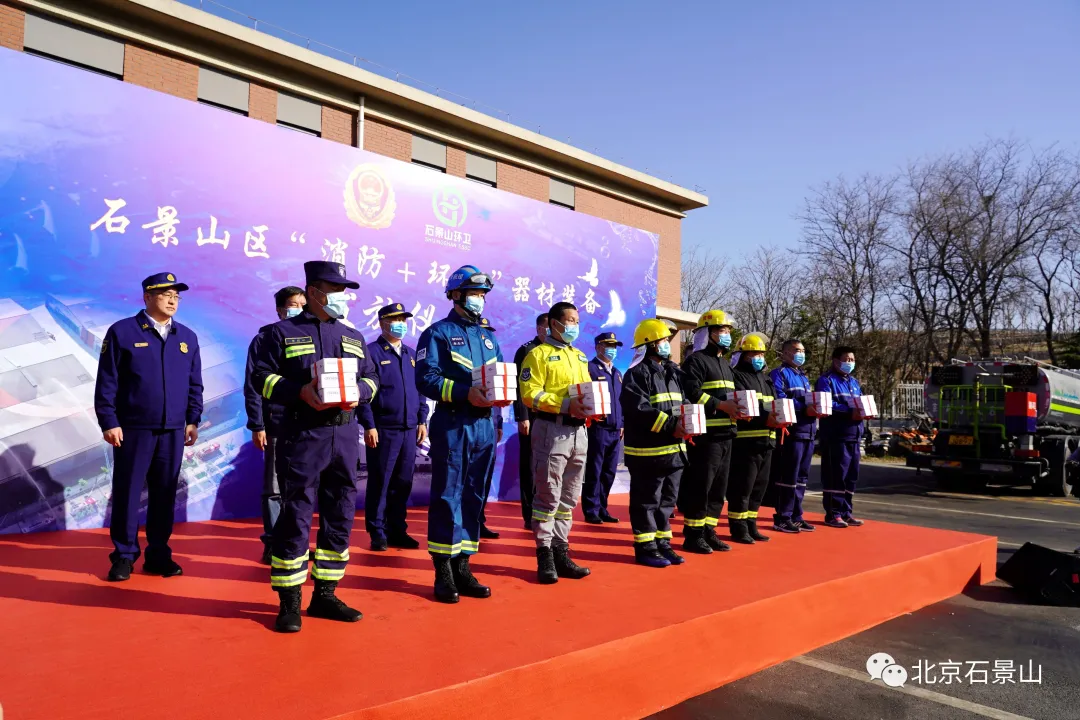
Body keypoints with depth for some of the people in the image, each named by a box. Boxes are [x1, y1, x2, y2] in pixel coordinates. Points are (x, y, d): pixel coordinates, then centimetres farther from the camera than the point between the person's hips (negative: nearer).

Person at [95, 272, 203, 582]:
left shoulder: (187, 337, 10)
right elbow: (106, 382, -4)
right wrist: (108, 422, -8)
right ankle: (124, 556, 16)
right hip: (133, 429, -3)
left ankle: (159, 555, 19)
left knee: (165, 495, 9)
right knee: (127, 493, 4)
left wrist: (193, 420, 7)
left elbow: (195, 384, 12)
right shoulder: (122, 332, -2)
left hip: (173, 431, 3)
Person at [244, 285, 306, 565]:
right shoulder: (265, 339, 2)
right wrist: (257, 426, -8)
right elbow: (253, 386, -1)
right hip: (278, 426, -3)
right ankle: (273, 543, 12)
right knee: (275, 489, 3)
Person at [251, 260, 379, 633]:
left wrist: (358, 393, -6)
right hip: (302, 435, -5)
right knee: (295, 517, -2)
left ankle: (325, 594, 21)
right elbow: (262, 376, -3)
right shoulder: (282, 332, 3)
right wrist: (300, 392, -18)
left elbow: (371, 377, 16)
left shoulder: (354, 337, 16)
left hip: (345, 433, 5)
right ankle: (289, 601, 11)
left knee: (340, 517, 8)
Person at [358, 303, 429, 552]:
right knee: (380, 483, 2)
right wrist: (369, 425, -15)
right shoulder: (372, 351, -4)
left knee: (403, 483, 10)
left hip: (409, 429, 6)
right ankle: (378, 533, 12)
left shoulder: (411, 354, 15)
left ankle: (398, 531, 20)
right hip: (383, 429, -6)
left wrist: (422, 420, 10)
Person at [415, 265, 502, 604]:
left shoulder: (487, 337, 18)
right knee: (447, 497, -2)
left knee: (473, 497, 10)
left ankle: (462, 567, 20)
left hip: (484, 425, 6)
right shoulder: (438, 333, -2)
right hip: (452, 424, -6)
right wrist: (465, 393, -23)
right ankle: (443, 572, 8)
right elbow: (426, 378, -13)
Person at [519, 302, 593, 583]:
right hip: (551, 430, -7)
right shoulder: (539, 354, -3)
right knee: (547, 496, -2)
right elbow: (530, 394, -12)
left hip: (579, 432, 7)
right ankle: (544, 554, 6)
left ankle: (560, 551, 19)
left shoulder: (580, 356, 20)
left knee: (569, 498, 10)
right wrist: (565, 404, -21)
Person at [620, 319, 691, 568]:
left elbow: (683, 405, 20)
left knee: (667, 500, 15)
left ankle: (663, 544, 25)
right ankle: (646, 548, 8)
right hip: (648, 450, -8)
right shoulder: (638, 373, -10)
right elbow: (639, 410, -21)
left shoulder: (673, 372, 17)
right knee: (646, 501, 0)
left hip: (674, 449, 8)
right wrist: (671, 426, -24)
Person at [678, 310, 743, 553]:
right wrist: (721, 406, -21)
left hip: (725, 433, 9)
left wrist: (738, 408, 8)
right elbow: (691, 393, -18)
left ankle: (708, 531, 21)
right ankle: (693, 535, 3)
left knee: (719, 486, 12)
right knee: (700, 486, -5)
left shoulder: (725, 364, 23)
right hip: (705, 434, -9)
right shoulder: (696, 360, -6)